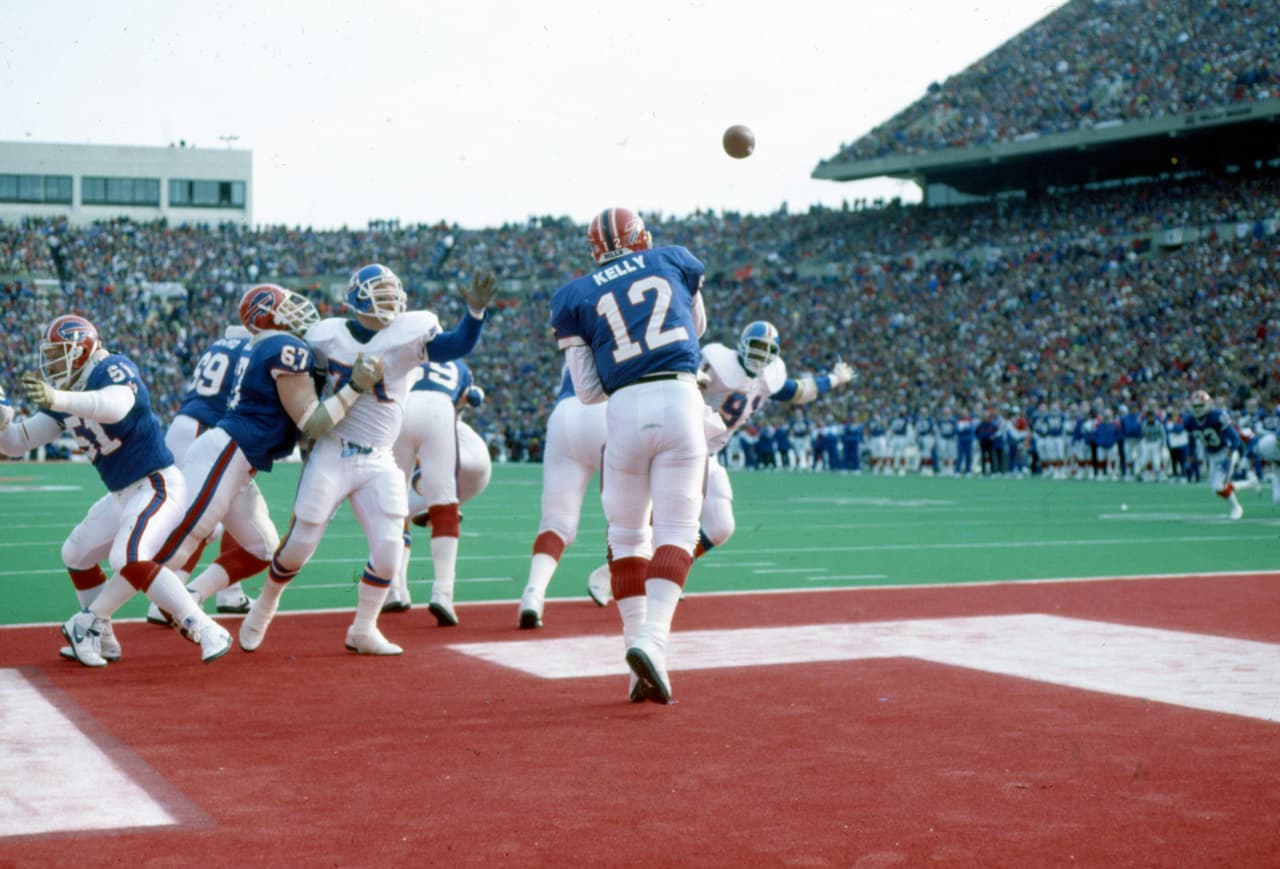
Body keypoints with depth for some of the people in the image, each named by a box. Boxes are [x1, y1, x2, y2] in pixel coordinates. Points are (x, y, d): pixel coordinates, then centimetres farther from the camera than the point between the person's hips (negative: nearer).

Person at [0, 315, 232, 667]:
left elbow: (116, 407, -40)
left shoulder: (113, 369, -15)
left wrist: (57, 400, -51)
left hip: (157, 484, -10)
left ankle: (205, 632, -25)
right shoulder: (65, 399, 10)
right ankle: (102, 641, 32)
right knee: (76, 554, 20)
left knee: (130, 559, -29)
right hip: (123, 494, 10)